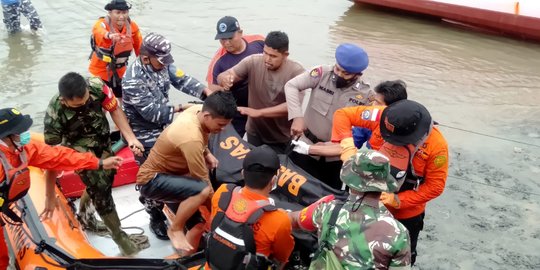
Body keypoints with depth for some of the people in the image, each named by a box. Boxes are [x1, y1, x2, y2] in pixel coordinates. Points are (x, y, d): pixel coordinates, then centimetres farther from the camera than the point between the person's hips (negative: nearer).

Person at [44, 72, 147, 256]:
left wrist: (130, 138, -20)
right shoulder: (54, 114, -33)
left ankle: (84, 216, 47)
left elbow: (114, 110, -11)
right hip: (80, 151, -4)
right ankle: (119, 236, 12)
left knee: (102, 181, 19)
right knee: (101, 190, -7)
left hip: (103, 143, 5)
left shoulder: (96, 86, -29)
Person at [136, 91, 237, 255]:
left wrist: (207, 153, -2)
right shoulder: (191, 138, -34)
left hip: (170, 175, 9)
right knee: (202, 190, -34)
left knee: (198, 226, 0)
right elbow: (203, 181, -26)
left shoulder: (198, 110, -8)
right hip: (151, 180, -9)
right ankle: (175, 229, -11)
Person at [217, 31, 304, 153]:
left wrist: (258, 112, -30)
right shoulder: (252, 62, -11)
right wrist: (225, 80, -35)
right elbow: (222, 76, -9)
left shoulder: (296, 71, -18)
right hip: (255, 133, 2)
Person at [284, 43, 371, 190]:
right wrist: (297, 117, -30)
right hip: (305, 146, -1)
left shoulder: (365, 95, -10)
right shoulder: (323, 73, -12)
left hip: (334, 158, 1)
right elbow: (291, 86, -17)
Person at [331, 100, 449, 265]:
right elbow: (343, 115, -16)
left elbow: (435, 186, -21)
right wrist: (347, 141, -34)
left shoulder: (436, 145, -28)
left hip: (406, 213, -2)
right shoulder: (382, 116, -24)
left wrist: (398, 200, -27)